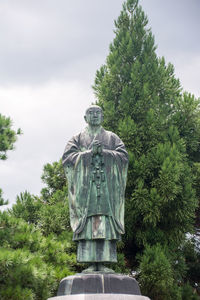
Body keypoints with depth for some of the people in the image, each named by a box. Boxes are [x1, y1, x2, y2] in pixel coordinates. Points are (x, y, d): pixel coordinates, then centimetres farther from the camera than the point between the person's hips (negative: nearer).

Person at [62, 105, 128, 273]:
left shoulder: (112, 138, 18)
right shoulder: (78, 139, 17)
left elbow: (124, 156, 4)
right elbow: (67, 157, 1)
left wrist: (103, 151, -9)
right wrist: (90, 152, -9)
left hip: (107, 187, 1)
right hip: (85, 187, 0)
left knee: (106, 225, -8)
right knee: (87, 224, -9)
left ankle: (103, 264, -9)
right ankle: (91, 264, -9)